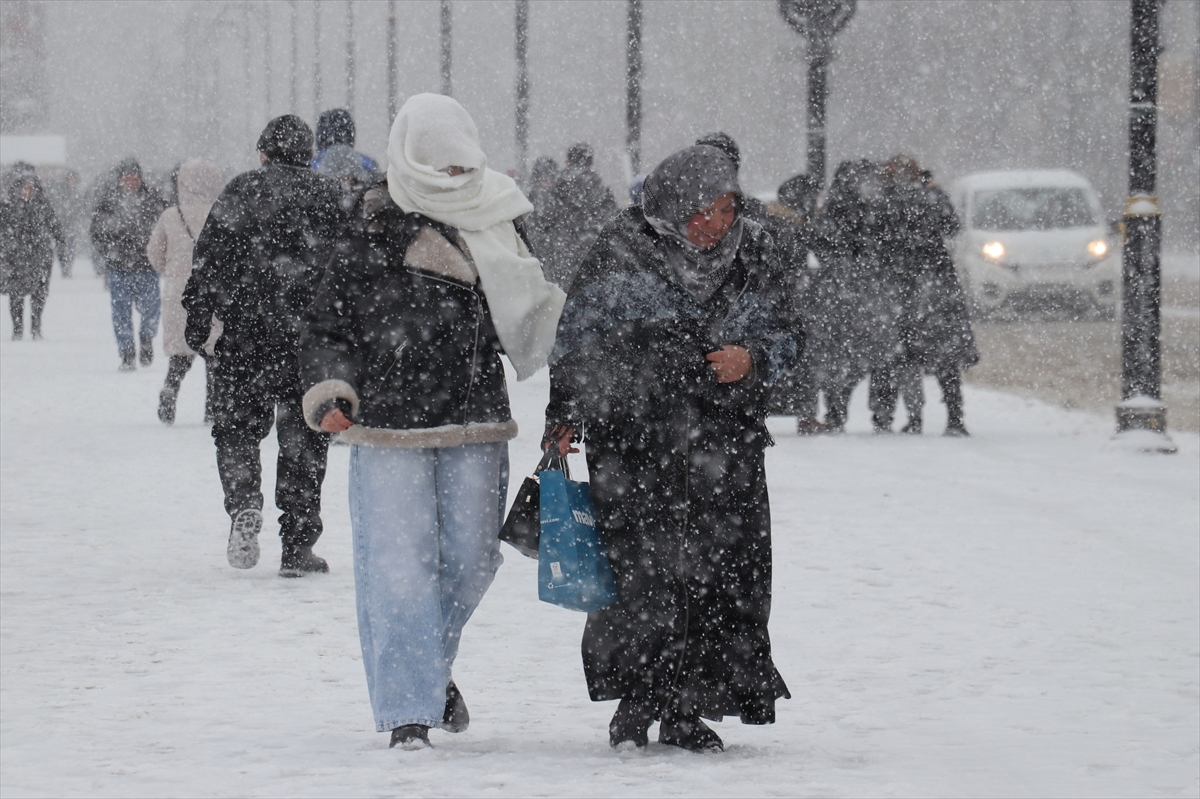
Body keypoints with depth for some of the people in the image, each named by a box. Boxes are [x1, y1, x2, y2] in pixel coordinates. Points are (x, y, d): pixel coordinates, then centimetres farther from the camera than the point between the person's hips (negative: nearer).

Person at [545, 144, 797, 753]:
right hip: (633, 437, -3)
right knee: (645, 570, -10)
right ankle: (636, 701, 4)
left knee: (725, 571, -1)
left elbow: (785, 336, 13)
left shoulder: (754, 254, 6)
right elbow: (575, 338, 3)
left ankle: (686, 710, 8)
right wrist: (563, 415, -1)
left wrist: (751, 359, -8)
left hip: (725, 444, 3)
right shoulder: (622, 253, -4)